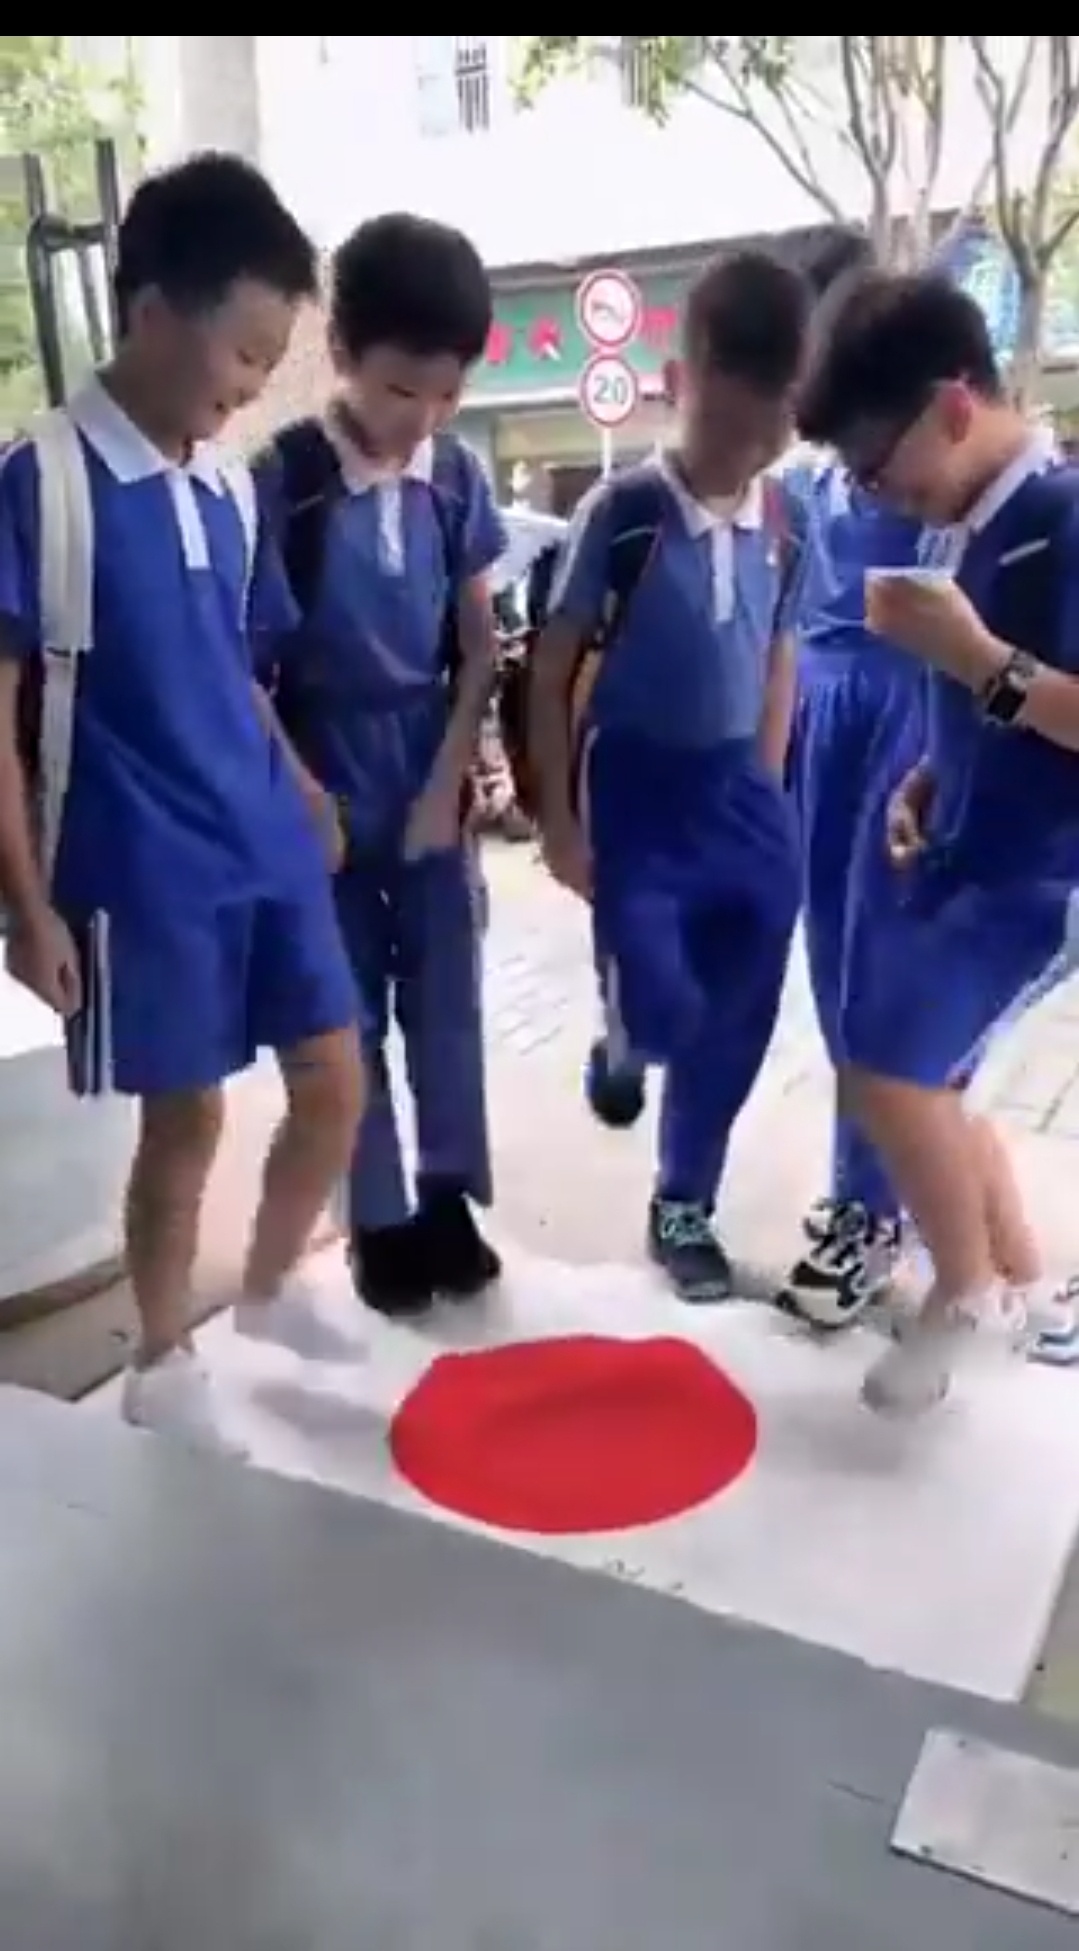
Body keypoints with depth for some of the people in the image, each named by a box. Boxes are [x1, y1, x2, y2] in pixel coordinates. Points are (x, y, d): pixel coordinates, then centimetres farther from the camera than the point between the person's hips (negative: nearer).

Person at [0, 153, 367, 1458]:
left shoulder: (230, 486, 8)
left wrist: (299, 790, 14)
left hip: (270, 849, 6)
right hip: (141, 872, -6)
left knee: (335, 1082, 10)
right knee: (184, 1114, 5)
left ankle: (268, 1288, 36)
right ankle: (160, 1363, 29)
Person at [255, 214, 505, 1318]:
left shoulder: (457, 476, 0)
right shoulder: (282, 479, -11)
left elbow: (480, 647, 3)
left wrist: (447, 784, -3)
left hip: (431, 784, 3)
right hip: (325, 791, -3)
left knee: (445, 999, 10)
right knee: (348, 1016, 7)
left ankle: (448, 1198, 27)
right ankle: (379, 1220, 22)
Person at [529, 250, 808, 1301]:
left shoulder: (781, 522, 1)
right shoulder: (621, 511, -11)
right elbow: (553, 669, -6)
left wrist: (765, 787, 11)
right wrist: (558, 817, -8)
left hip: (739, 789, 4)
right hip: (637, 789, -4)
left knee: (737, 1020, 7)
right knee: (665, 1009, -11)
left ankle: (683, 1208, 27)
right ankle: (624, 1038, 29)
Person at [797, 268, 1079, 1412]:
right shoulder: (969, 528, 6)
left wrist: (975, 654, -26)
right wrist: (922, 785, 6)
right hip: (956, 857, 9)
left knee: (890, 1068, -15)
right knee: (926, 1081, 14)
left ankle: (966, 1296, 11)